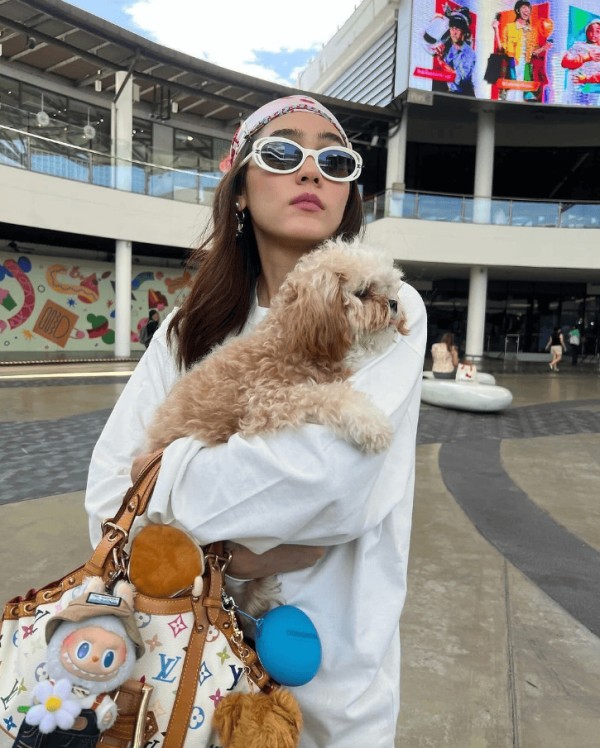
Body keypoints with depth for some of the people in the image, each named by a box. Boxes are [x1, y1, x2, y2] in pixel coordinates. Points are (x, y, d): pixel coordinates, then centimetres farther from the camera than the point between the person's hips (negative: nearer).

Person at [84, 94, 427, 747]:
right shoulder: (192, 328, -3)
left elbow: (334, 475, -28)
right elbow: (109, 488, -9)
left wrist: (169, 474, -16)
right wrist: (236, 552, -23)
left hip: (329, 661, -2)